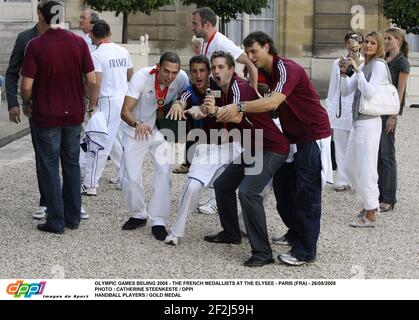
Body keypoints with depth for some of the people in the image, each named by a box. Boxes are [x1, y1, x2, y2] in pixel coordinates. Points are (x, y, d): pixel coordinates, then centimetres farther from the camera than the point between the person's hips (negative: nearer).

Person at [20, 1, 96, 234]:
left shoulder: (36, 45, -12)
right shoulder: (79, 42, -3)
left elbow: (27, 85, -13)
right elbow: (92, 80, -4)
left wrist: (26, 104, 6)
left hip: (46, 116, -3)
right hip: (74, 114, 3)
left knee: (50, 166, 5)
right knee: (72, 164, 15)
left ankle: (56, 221, 6)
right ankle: (73, 217, 19)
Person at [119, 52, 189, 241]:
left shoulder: (182, 79, -20)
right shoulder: (142, 77, -27)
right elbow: (125, 111, -32)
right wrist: (137, 124, -53)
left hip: (161, 131, 1)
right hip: (135, 131, -1)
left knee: (164, 171, -15)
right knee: (130, 178, -3)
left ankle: (158, 222, -6)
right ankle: (138, 215, 22)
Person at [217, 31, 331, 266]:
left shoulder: (288, 69, -23)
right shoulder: (265, 72, 7)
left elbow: (273, 102, -36)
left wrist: (239, 107, -42)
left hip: (313, 135, -9)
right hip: (292, 136, 9)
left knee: (306, 192, -8)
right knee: (282, 185, 12)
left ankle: (306, 251, -4)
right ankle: (296, 233, 28)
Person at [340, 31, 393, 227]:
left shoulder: (379, 65, -10)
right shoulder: (363, 66, 15)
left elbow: (369, 93, -21)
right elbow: (346, 92, 12)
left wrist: (357, 71, -21)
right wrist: (345, 74, -3)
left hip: (369, 122, -10)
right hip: (358, 121, 10)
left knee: (366, 169, -5)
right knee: (350, 167, 18)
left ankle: (370, 215, 4)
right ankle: (369, 204, 30)